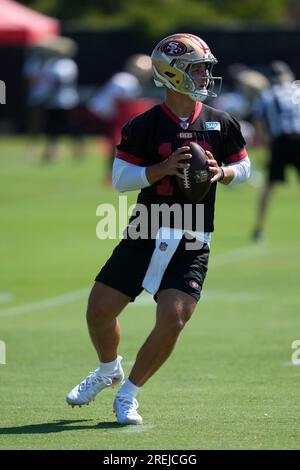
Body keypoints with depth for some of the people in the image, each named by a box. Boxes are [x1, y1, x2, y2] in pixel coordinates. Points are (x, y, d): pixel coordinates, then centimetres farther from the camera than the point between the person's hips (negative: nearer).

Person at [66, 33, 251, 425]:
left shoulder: (221, 124, 2)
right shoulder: (143, 126, -5)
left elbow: (244, 167, 13)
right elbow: (120, 178, -6)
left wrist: (222, 172, -9)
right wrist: (164, 168, -20)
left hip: (192, 244, 0)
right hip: (145, 235, 0)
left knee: (173, 320, -15)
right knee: (99, 310, 0)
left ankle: (128, 395, 4)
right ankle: (109, 370, 33)